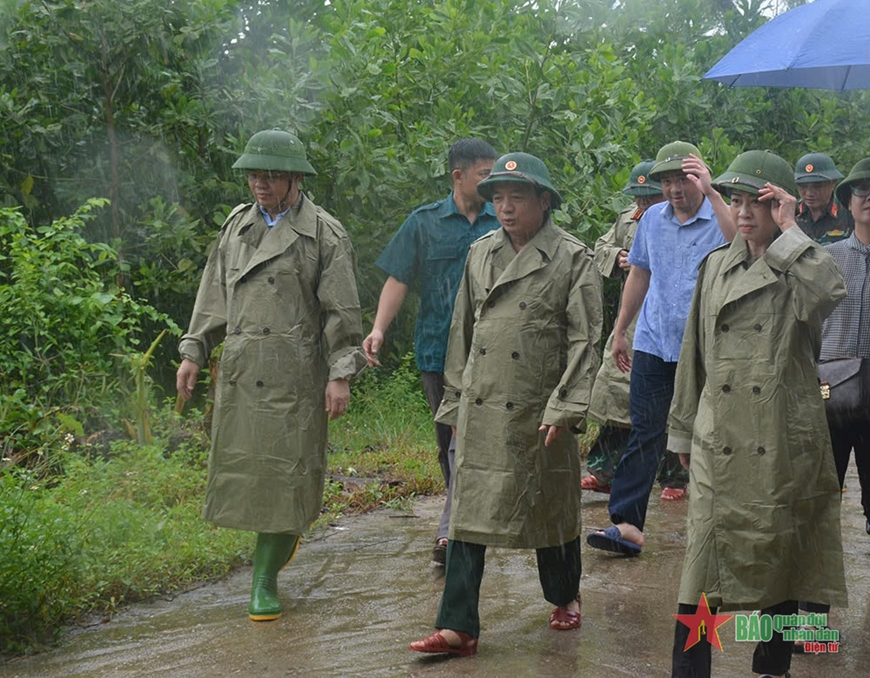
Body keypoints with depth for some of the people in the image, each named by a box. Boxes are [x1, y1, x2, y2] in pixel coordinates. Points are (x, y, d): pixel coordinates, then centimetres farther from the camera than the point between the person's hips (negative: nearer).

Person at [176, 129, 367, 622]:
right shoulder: (237, 226, 15)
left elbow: (343, 312, -4)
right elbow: (214, 297, 19)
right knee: (239, 468, 6)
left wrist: (341, 374, -10)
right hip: (239, 373, 5)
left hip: (295, 374, -5)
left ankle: (266, 580, 8)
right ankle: (285, 536, 33)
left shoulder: (325, 234, -1)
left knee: (285, 473, -2)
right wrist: (194, 352, 13)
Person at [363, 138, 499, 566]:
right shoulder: (425, 222, 4)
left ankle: (451, 530, -4)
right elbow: (399, 279, 2)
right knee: (448, 438, 9)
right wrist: (379, 328, -11)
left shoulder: (503, 223, 5)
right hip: (437, 348, 1)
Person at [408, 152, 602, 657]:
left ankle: (565, 596, 37)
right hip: (480, 412, 4)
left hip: (539, 414, -4)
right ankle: (458, 628, 2)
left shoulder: (573, 259, -5)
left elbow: (584, 340, -8)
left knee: (552, 510, 12)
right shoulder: (480, 255, 10)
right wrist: (454, 400, 12)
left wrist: (565, 408, -15)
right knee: (468, 514, 0)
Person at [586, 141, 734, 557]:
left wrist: (710, 193, -34)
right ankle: (627, 523, -2)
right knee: (645, 433, 0)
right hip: (654, 345, 4)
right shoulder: (653, 219, 9)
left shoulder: (721, 218, -7)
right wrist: (620, 331, 19)